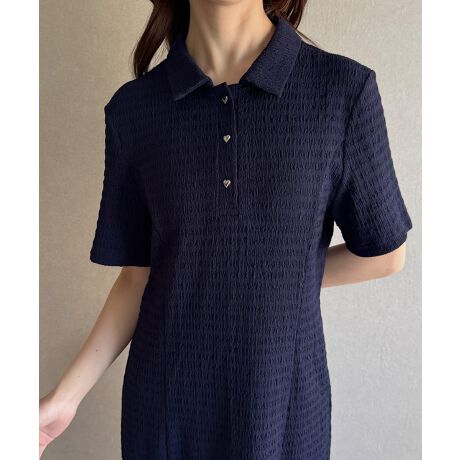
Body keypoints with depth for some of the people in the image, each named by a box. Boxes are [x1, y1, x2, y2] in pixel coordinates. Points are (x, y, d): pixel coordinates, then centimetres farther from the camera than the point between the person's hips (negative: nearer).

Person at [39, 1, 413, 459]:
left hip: (283, 399, -1)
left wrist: (278, 280, -2)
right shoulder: (133, 109, -7)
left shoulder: (344, 89, -14)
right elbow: (140, 275, -1)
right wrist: (65, 395, -3)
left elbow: (386, 254, -3)